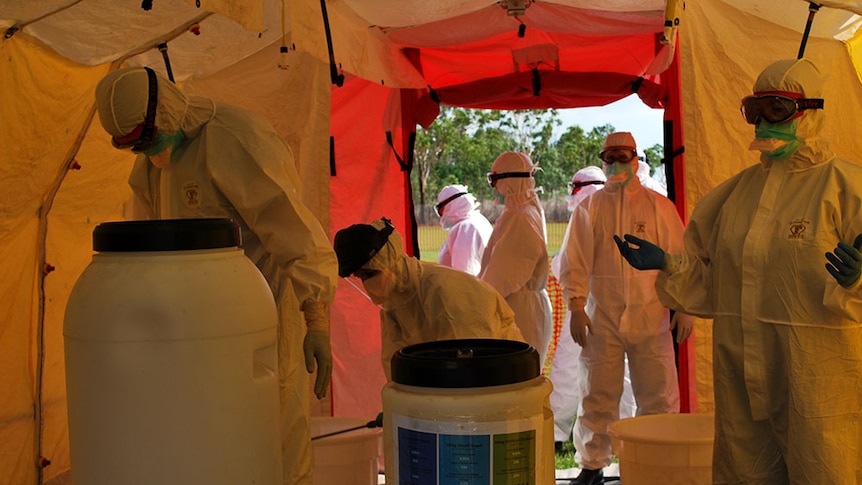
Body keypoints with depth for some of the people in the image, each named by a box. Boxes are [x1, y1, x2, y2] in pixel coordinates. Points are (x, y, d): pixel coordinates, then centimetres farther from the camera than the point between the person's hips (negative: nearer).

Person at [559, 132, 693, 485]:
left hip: (651, 316, 0)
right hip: (602, 317, 0)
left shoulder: (659, 206, 8)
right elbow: (574, 260, 5)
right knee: (597, 394, 5)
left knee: (658, 396, 2)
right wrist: (576, 306, -4)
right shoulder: (589, 208, 9)